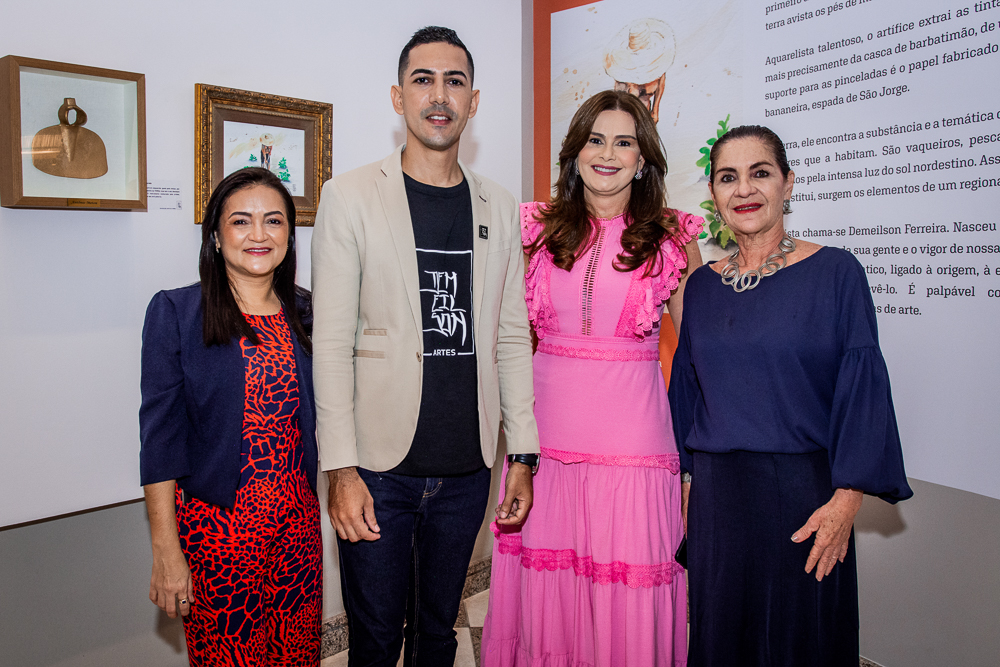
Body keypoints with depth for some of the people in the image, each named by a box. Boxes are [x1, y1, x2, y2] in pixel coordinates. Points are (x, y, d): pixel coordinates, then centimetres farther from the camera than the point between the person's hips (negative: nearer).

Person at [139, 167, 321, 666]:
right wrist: (165, 552, -11)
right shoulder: (175, 312, -7)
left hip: (298, 526, 4)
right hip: (217, 526, -3)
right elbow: (160, 438, -8)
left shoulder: (305, 313, 4)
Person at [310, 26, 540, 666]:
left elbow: (510, 338, 9)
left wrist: (524, 455, 6)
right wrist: (340, 468, -11)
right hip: (379, 467, -3)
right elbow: (332, 341, -6)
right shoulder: (351, 195, -3)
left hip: (467, 469, 3)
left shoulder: (500, 207, 7)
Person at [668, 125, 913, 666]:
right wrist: (680, 480, 9)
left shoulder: (835, 272, -6)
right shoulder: (702, 285, 6)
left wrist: (846, 500, -14)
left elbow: (862, 391, -8)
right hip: (715, 493, 4)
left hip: (802, 492, -3)